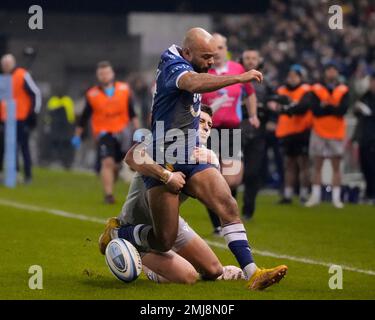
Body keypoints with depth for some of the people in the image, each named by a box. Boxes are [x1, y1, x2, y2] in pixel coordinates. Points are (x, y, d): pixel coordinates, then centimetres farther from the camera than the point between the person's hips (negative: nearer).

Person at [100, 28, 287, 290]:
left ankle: (252, 274, -14)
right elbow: (194, 84, -41)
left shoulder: (191, 67, 12)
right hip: (163, 162, -8)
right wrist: (241, 77, -39)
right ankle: (116, 233, 21)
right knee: (164, 241, -6)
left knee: (228, 206, -11)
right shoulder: (174, 66, -16)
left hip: (191, 158, 8)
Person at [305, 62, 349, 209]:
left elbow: (343, 110, -12)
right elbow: (315, 110, -12)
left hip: (336, 133, 0)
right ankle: (315, 196, 8)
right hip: (319, 132, 0)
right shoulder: (316, 89, 1)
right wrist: (333, 108, -15)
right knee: (317, 166, 4)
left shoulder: (343, 90, 3)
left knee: (336, 166, 1)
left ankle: (336, 198, 3)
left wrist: (325, 106, -14)